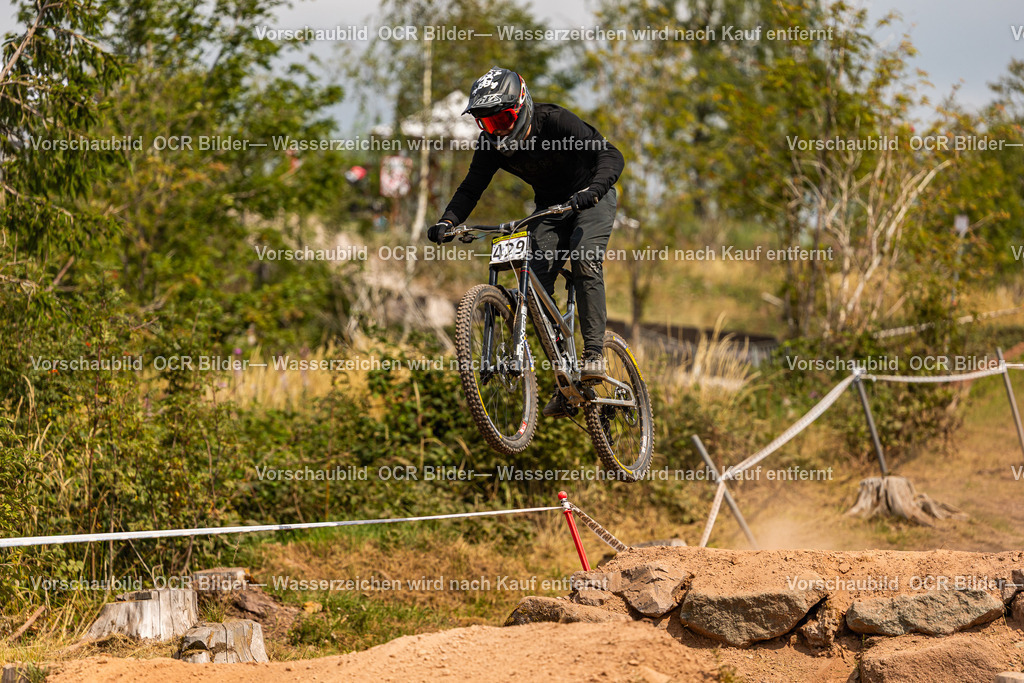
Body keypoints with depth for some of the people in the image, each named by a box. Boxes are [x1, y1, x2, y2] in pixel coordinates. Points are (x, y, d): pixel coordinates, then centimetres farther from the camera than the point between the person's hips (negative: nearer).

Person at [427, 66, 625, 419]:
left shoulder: (555, 121, -29)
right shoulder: (491, 144, -14)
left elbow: (610, 155, -36)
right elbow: (472, 187, -11)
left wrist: (593, 190, -55)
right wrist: (447, 221, -30)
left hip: (590, 197, -5)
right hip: (550, 205, 5)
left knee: (584, 261, -30)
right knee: (538, 280, -12)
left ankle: (594, 354, -28)